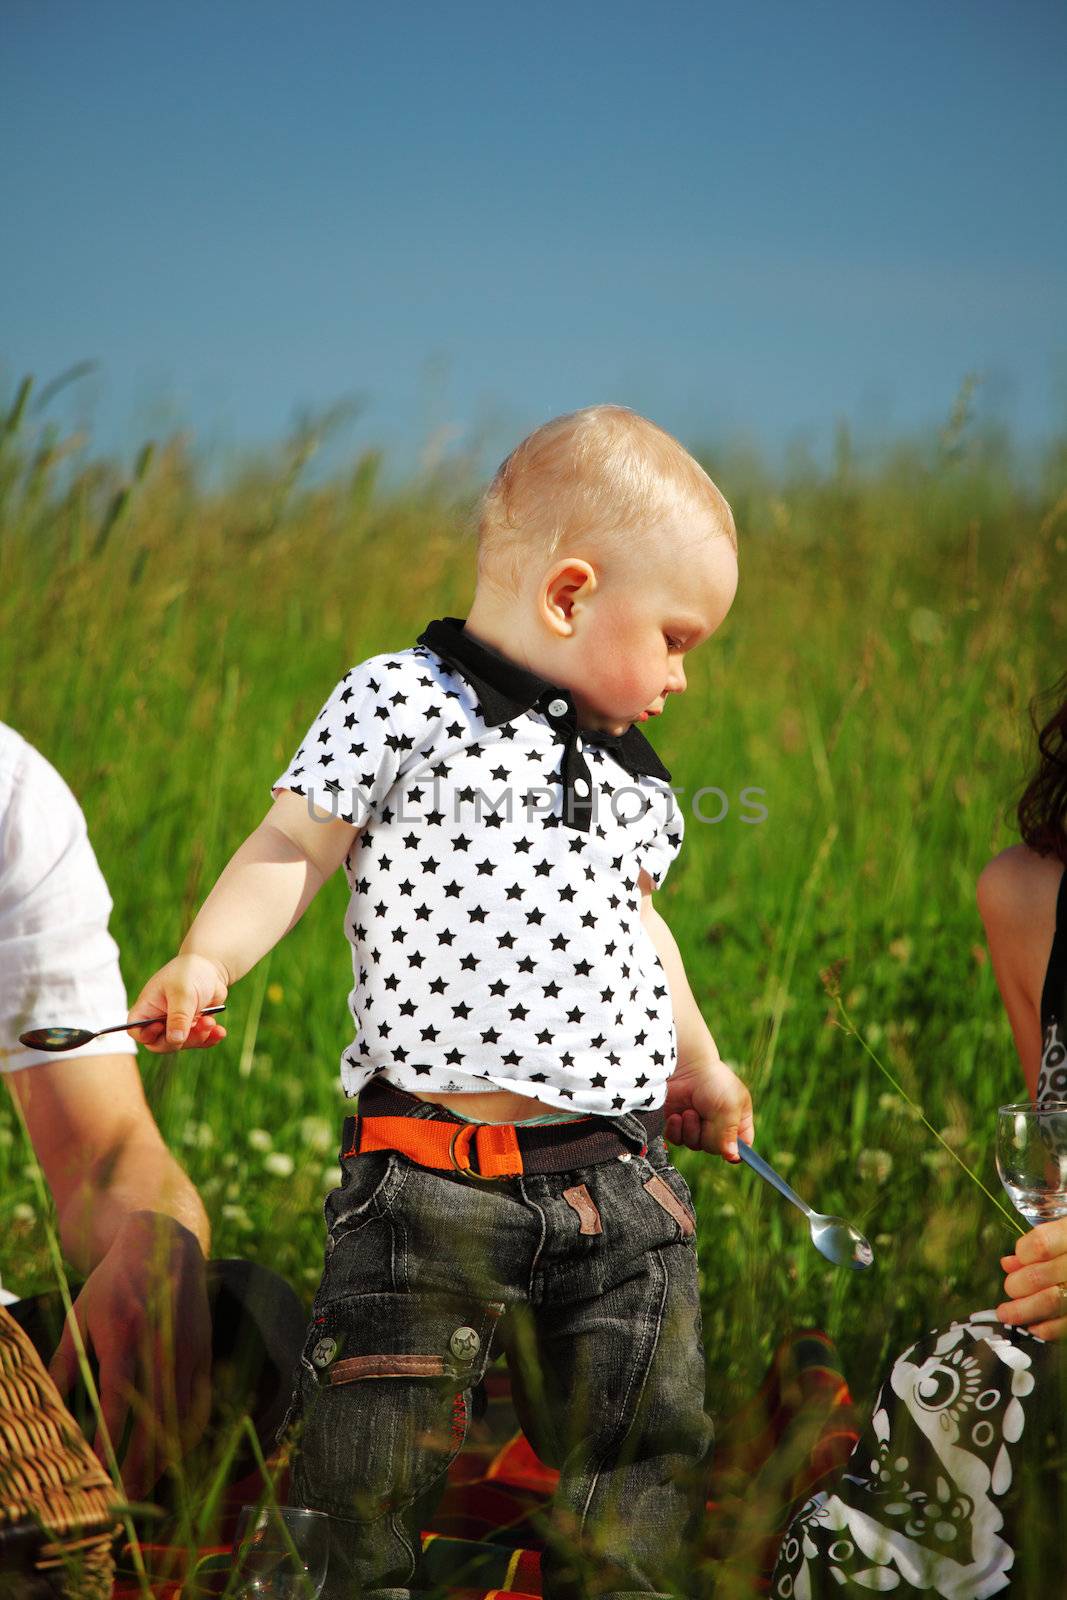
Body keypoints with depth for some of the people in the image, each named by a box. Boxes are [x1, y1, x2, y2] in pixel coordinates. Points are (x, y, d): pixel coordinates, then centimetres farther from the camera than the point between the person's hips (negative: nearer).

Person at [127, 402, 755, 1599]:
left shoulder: (630, 775, 18)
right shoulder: (400, 704, -3)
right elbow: (289, 851, -7)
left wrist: (697, 1064, 38)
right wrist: (206, 959, -22)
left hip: (620, 1179, 6)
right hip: (433, 1175, -6)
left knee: (643, 1452, 8)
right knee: (373, 1455, -4)